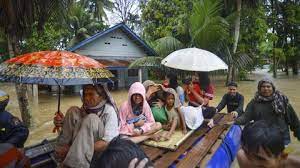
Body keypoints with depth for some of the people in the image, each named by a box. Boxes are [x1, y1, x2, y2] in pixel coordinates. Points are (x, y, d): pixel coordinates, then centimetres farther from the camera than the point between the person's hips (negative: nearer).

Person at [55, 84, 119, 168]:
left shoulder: (109, 111, -15)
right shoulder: (85, 108, 2)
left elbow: (109, 142, -26)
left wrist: (76, 149, -30)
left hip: (100, 152, -5)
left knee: (91, 119, -28)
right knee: (73, 110, -11)